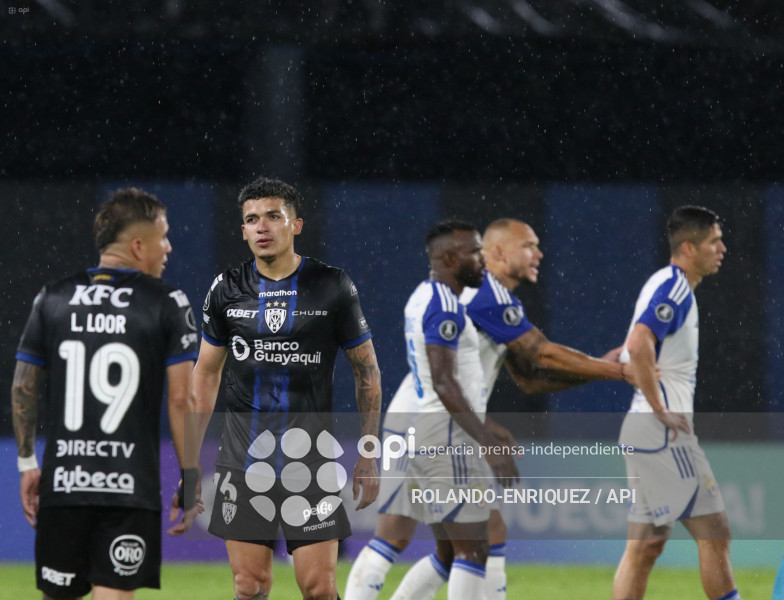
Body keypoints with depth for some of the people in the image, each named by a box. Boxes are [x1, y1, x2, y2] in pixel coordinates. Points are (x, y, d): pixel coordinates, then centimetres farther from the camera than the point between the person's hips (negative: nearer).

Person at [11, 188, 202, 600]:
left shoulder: (52, 299, 7)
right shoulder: (167, 305, -2)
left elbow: (23, 389, 10)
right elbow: (181, 400, -5)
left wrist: (27, 463, 20)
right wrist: (191, 480, 2)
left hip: (62, 483, 3)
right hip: (131, 488, -3)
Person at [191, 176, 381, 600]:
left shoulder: (332, 287, -1)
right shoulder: (226, 290, 5)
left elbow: (367, 371, 6)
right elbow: (206, 371, 16)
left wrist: (368, 455, 2)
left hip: (309, 454, -2)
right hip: (241, 454, 2)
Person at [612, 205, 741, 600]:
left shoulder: (672, 286, 18)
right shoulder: (674, 287, -13)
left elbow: (633, 353, 28)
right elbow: (638, 345, -27)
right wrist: (660, 410, -21)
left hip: (643, 432, 10)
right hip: (663, 433, -10)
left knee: (645, 546, 8)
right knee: (714, 534, -7)